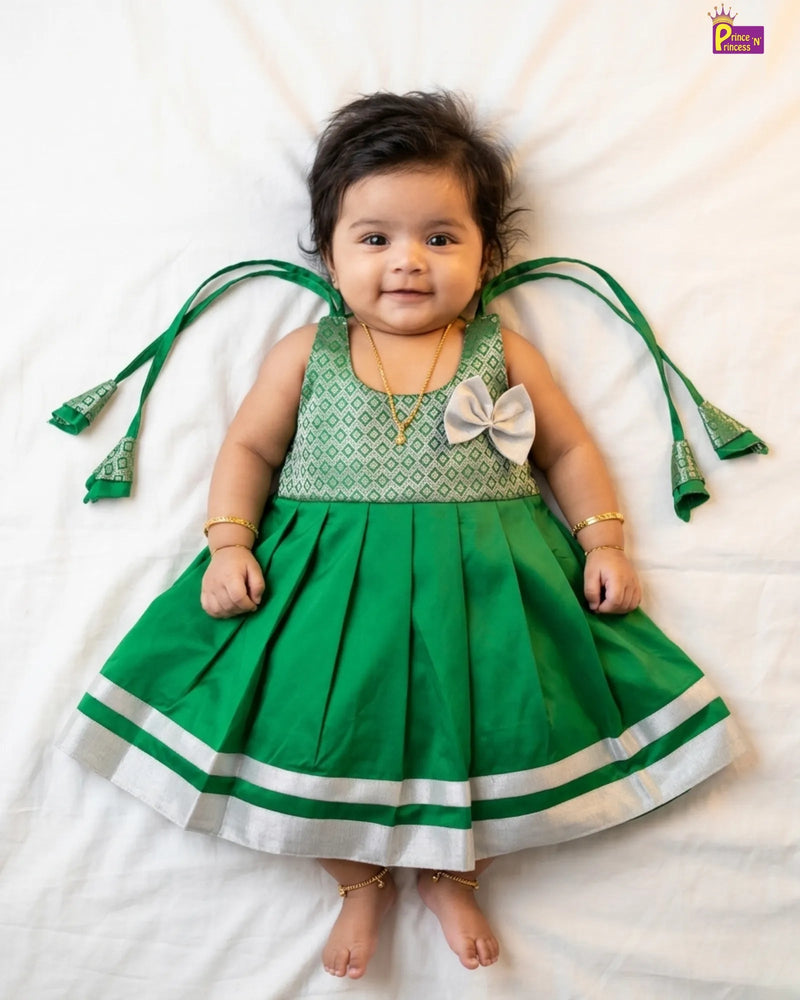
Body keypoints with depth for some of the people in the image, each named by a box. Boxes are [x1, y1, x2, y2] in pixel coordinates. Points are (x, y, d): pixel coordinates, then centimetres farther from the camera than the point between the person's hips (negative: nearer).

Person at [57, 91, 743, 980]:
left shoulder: (502, 354, 7)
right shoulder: (306, 354, 7)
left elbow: (568, 450, 12)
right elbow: (249, 447, 10)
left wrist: (604, 543, 2)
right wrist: (230, 544, -3)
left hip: (481, 581, 0)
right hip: (330, 577, 1)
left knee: (495, 726, -12)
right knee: (309, 726, -12)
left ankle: (454, 874, 18)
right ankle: (359, 879, 16)